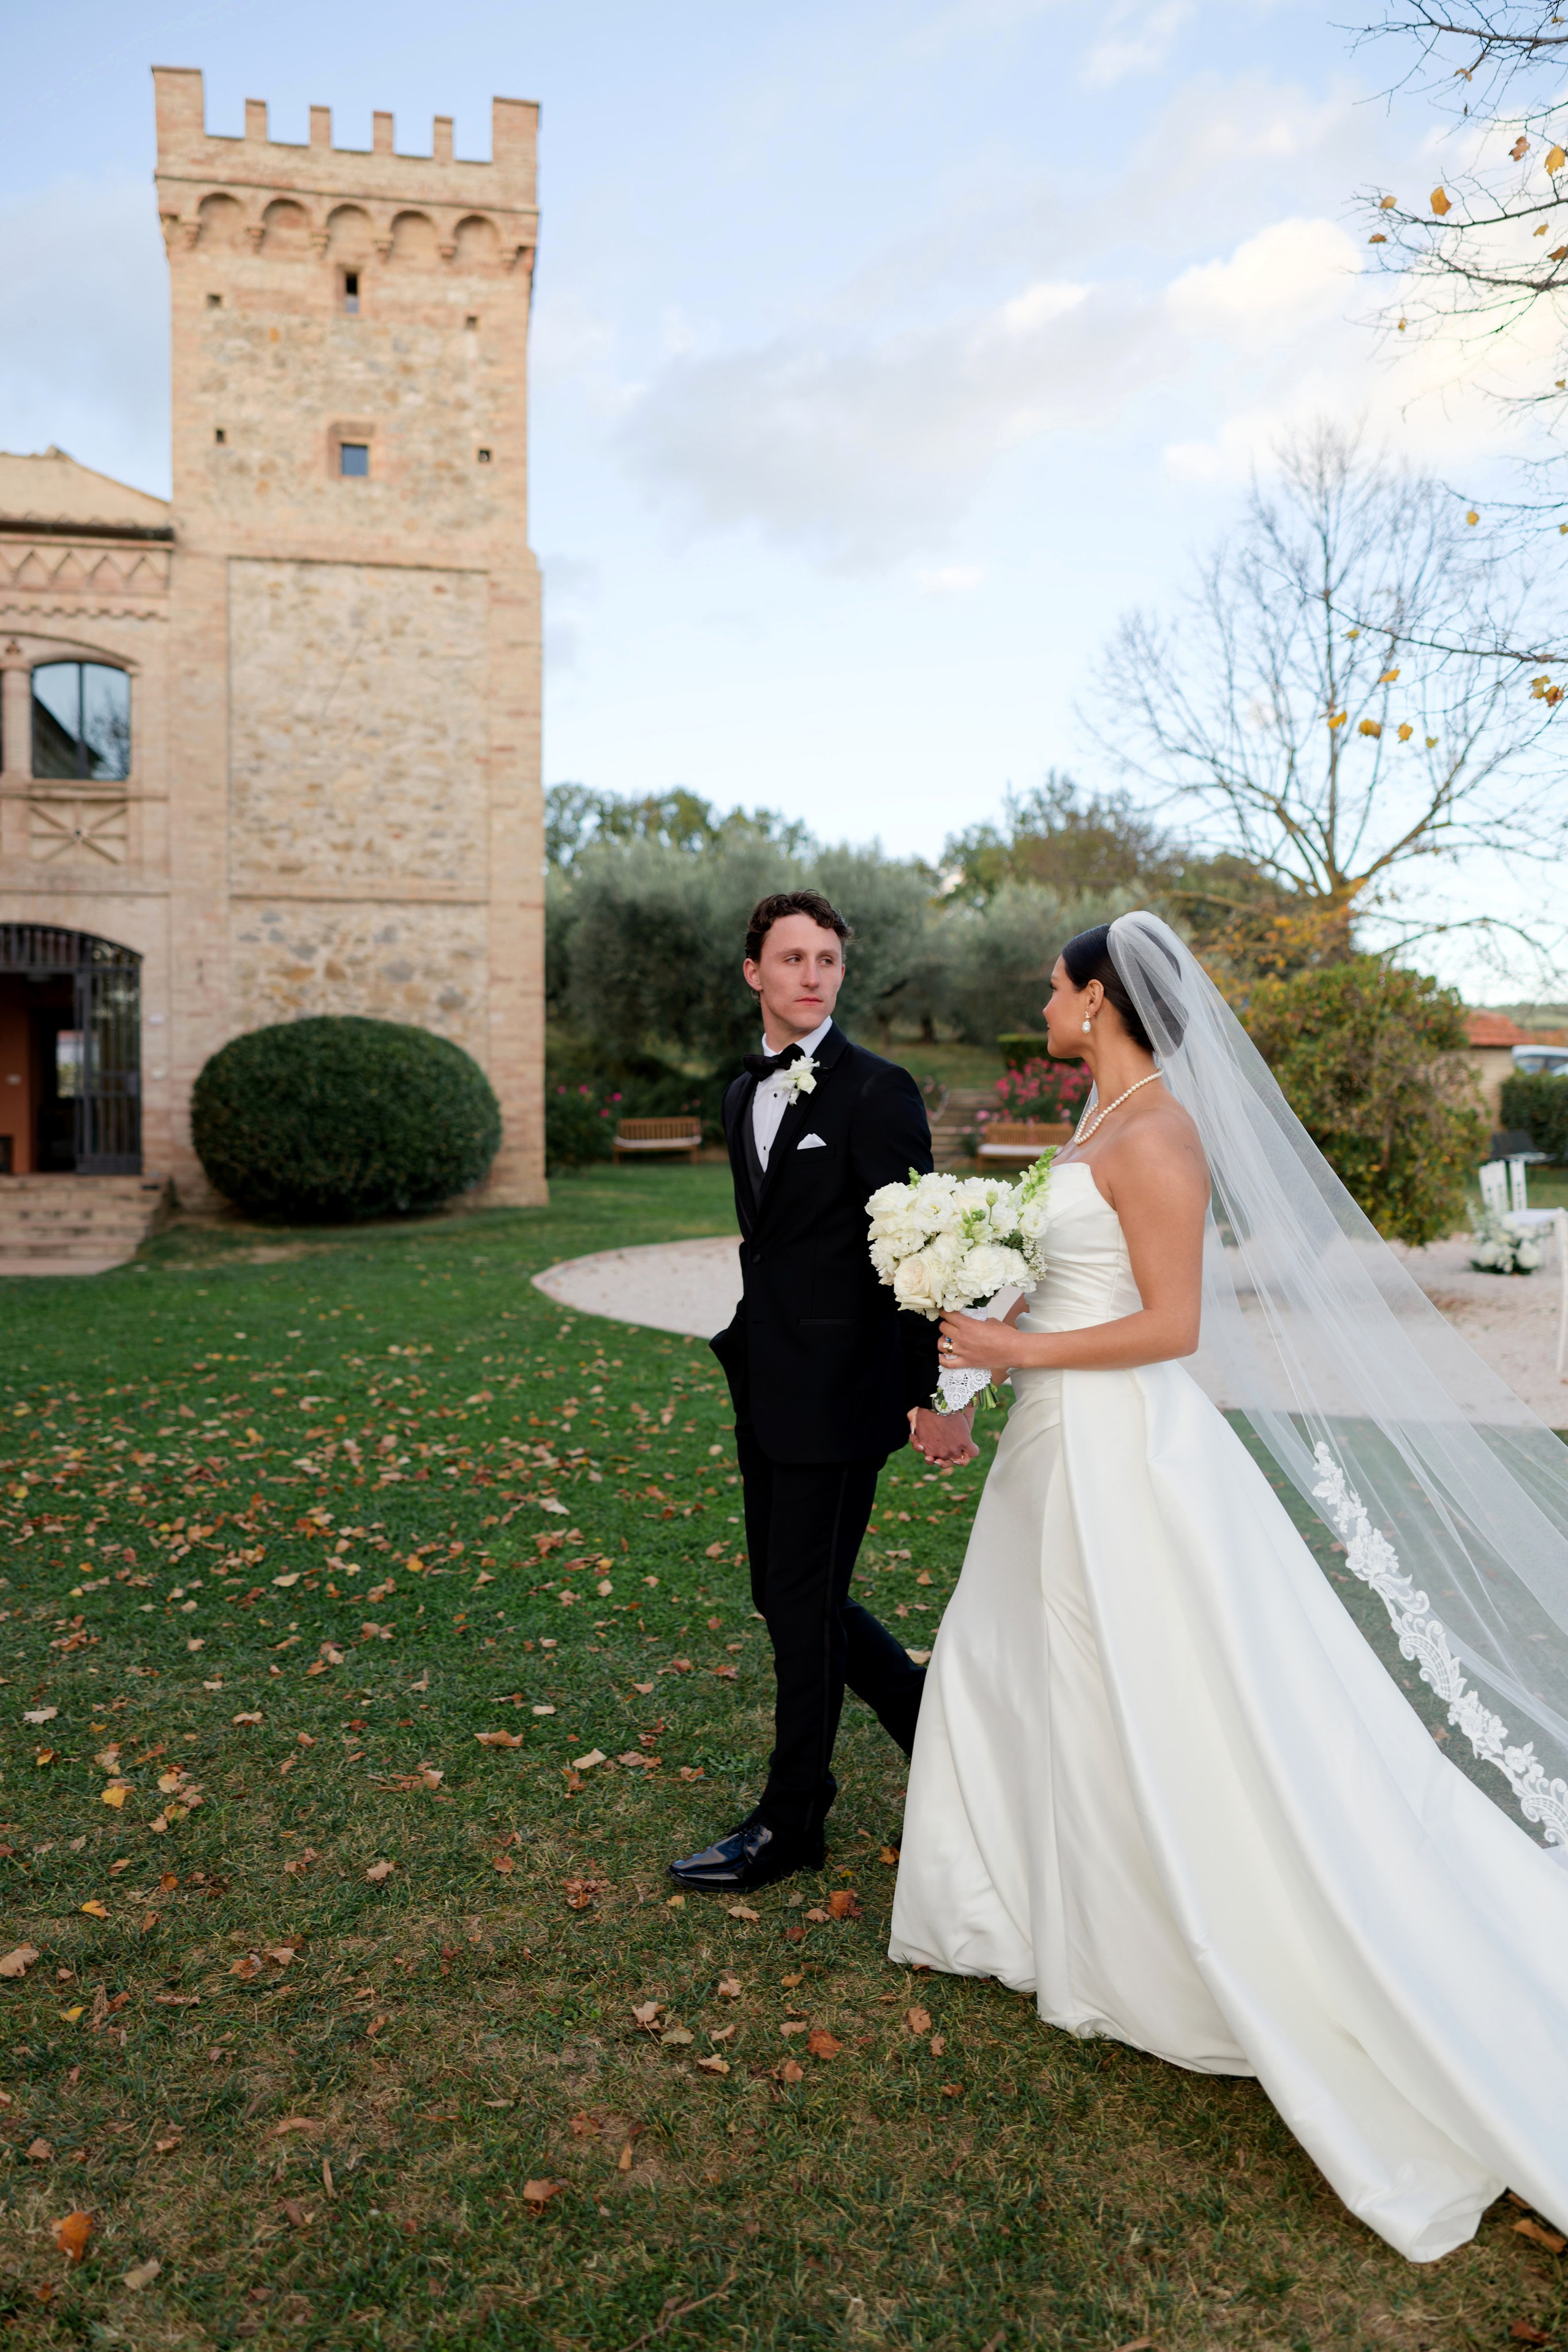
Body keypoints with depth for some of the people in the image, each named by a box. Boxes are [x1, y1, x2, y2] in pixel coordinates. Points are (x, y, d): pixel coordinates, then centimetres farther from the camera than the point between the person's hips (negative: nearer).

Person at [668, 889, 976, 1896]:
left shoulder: (878, 1092, -12)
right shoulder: (745, 1094, 12)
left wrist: (934, 1394, -17)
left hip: (837, 1391, -8)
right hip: (765, 1389, 8)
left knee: (806, 1604, 3)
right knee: (788, 1594, 16)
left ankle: (791, 1822, 22)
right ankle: (938, 1727, 36)